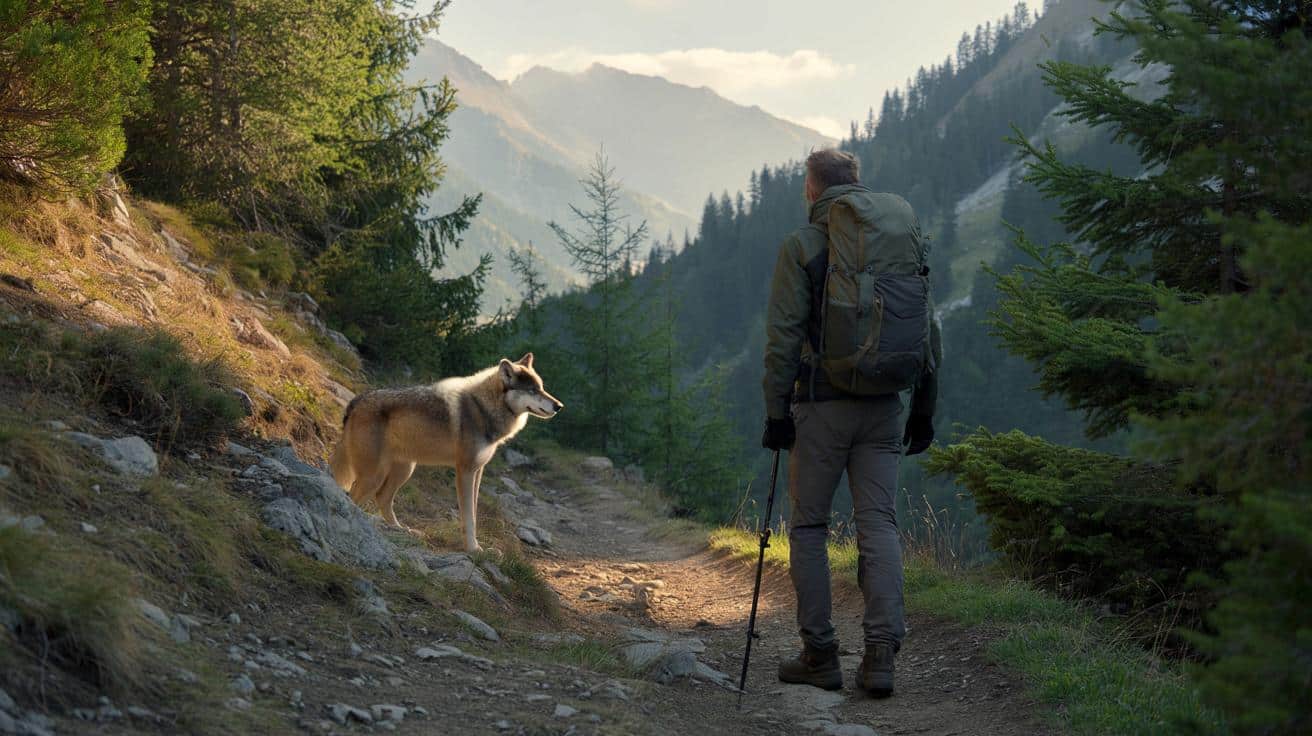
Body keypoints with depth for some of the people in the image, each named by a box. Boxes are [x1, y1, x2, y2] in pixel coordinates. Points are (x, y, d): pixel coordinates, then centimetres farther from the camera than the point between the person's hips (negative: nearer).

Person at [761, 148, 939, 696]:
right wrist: (924, 411, 15)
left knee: (808, 526, 7)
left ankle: (819, 654, 7)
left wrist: (776, 411, -6)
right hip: (883, 405, 4)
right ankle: (881, 654, -5)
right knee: (879, 523, 5)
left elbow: (783, 337, -10)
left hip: (822, 404, -4)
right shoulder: (905, 242, 9)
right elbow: (929, 333, 10)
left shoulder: (802, 246, -4)